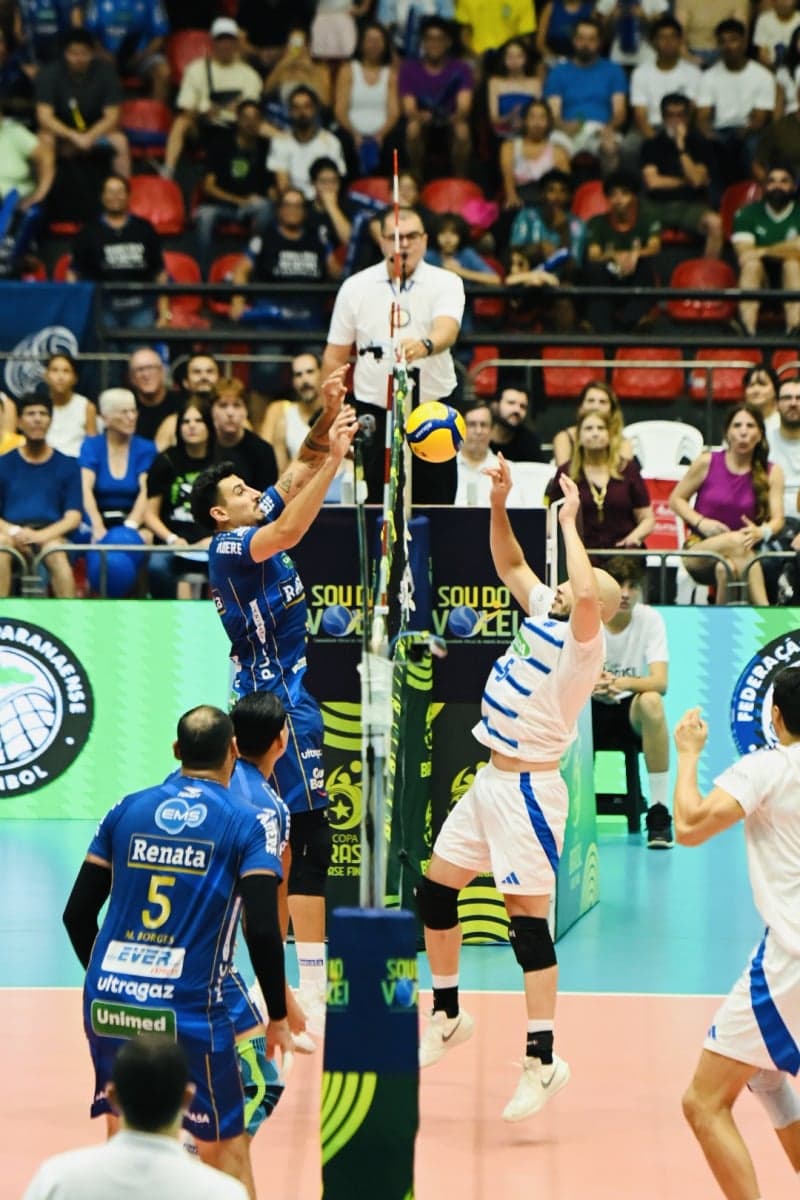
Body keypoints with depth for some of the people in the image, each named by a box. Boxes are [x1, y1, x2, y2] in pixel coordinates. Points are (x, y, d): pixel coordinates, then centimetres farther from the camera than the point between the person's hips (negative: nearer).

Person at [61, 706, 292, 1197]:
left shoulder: (126, 810, 8)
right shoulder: (244, 824, -2)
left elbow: (78, 915, 9)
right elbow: (263, 931, -11)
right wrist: (279, 1018, 1)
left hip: (108, 1004, 4)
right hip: (190, 1011, -4)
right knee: (227, 1150, 8)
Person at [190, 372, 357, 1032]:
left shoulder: (258, 524, 13)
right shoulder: (228, 546, -12)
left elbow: (302, 467, 15)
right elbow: (288, 531, -30)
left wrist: (328, 415, 0)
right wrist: (336, 457, -30)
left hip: (275, 698, 10)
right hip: (281, 704, -10)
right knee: (309, 841, -14)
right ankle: (315, 989, -18)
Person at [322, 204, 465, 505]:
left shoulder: (446, 283, -3)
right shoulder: (355, 288, 3)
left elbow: (447, 330, -23)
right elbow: (335, 357, 8)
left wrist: (424, 346, -46)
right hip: (375, 416, 1)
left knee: (437, 508, -1)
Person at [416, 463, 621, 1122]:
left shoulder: (583, 641, -16)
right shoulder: (545, 613, 8)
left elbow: (586, 595, -37)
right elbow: (511, 565, 24)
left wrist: (569, 523, -25)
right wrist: (499, 503, 10)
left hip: (527, 788, -9)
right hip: (491, 780, 9)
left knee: (528, 919, -10)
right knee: (435, 888, 16)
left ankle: (543, 1059, -7)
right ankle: (448, 1015, 31)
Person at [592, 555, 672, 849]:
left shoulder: (650, 619, -10)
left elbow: (660, 682, -22)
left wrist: (623, 683, -43)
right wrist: (589, 685, -42)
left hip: (631, 710, -1)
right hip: (591, 708, 1)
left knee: (651, 701, -35)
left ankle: (659, 810, -29)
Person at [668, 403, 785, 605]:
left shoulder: (771, 473, 4)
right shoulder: (707, 462, 1)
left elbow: (777, 519, -3)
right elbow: (676, 500, 7)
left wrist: (761, 532, -28)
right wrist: (701, 522, -11)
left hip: (743, 556, 1)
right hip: (699, 549, -1)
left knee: (724, 568, -39)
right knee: (736, 540, -37)